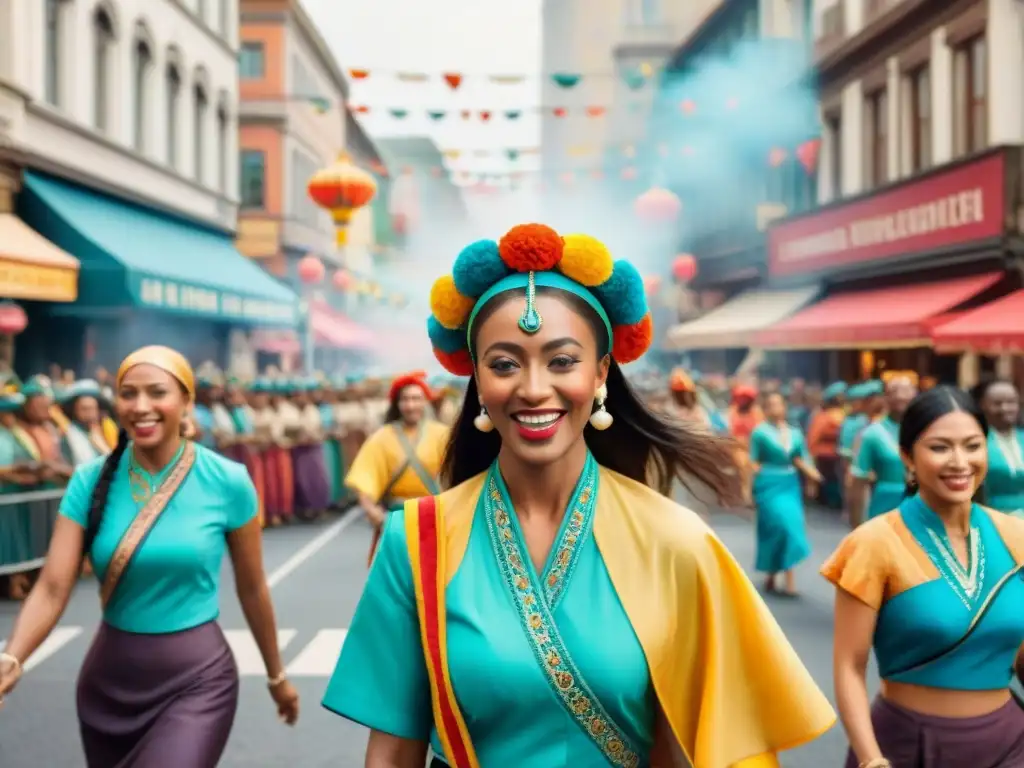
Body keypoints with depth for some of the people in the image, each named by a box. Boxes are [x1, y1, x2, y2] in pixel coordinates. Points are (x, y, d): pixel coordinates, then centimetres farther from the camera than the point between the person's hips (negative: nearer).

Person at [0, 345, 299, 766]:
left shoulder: (227, 481, -10)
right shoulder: (91, 480, -5)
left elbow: (252, 588, 0)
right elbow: (53, 587, -11)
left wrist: (276, 675, 10)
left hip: (196, 677, -3)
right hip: (109, 677, 3)